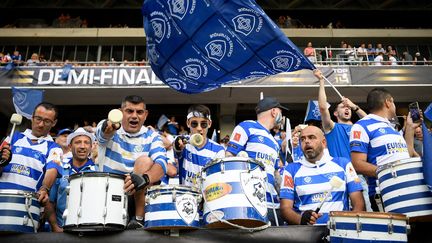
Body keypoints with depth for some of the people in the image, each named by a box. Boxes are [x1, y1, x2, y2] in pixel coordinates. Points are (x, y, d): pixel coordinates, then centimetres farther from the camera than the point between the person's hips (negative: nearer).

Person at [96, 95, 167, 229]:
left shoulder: (151, 136, 0)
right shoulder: (107, 127, -1)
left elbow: (161, 163, -18)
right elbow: (102, 133, -27)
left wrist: (145, 178, -42)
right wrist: (109, 128, -54)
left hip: (139, 194, 1)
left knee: (144, 160, -25)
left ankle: (139, 218, -19)